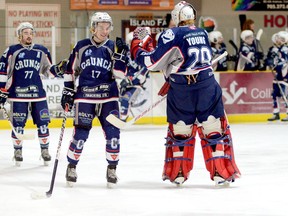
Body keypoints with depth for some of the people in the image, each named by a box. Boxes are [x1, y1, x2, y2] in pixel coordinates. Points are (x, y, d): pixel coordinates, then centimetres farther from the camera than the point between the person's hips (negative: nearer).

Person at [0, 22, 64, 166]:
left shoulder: (42, 51, 10)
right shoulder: (12, 51, 0)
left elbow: (47, 70, 18)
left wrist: (56, 69, -4)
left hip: (38, 93, 3)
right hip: (18, 94, -3)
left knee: (42, 122, 1)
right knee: (18, 124, 1)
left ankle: (45, 149, 13)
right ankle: (18, 151, 14)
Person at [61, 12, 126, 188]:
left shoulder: (113, 47, 4)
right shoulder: (82, 46, 3)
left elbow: (119, 73, -3)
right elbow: (71, 70, 11)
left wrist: (120, 53, -15)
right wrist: (68, 91, 7)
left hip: (108, 97, 1)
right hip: (84, 96, -1)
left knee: (113, 132, -5)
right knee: (81, 133, -6)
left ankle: (112, 168, 10)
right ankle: (71, 166, 14)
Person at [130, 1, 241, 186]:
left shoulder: (172, 35, -5)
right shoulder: (202, 33, 12)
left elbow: (153, 62, -8)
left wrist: (137, 45, 9)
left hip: (182, 91, -2)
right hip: (207, 86, 2)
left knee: (179, 131, 13)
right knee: (215, 130, 7)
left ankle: (177, 173, 18)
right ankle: (221, 173, 3)